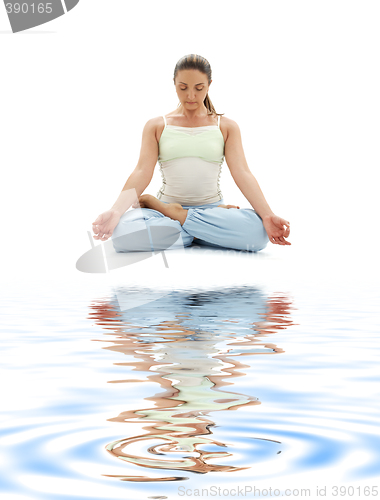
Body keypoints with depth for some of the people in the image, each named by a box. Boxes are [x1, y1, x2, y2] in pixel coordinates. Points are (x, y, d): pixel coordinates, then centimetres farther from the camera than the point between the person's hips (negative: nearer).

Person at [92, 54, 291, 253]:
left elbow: (242, 173, -4)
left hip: (213, 207, 1)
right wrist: (115, 211, -24)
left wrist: (268, 215, -22)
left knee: (257, 232, -34)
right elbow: (142, 172, -4)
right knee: (122, 232, -35)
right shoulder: (156, 126, 9)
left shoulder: (226, 127, 9)